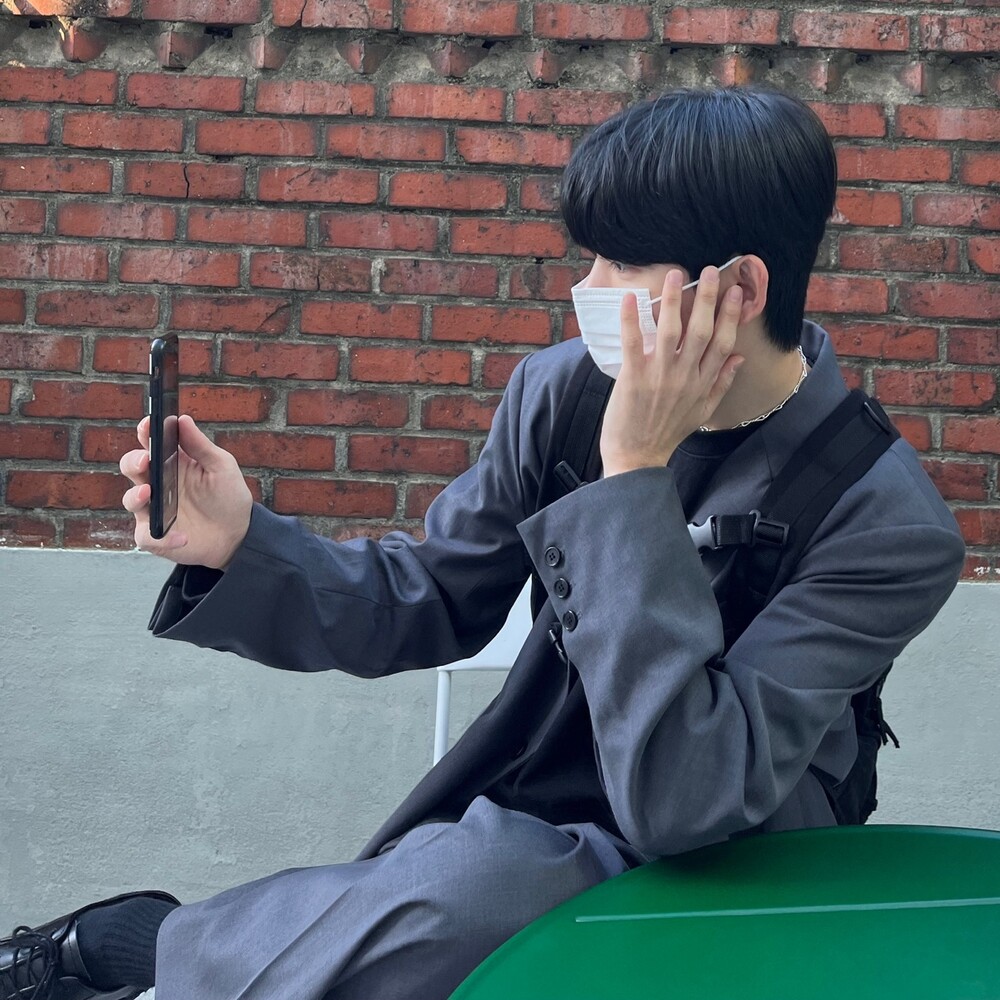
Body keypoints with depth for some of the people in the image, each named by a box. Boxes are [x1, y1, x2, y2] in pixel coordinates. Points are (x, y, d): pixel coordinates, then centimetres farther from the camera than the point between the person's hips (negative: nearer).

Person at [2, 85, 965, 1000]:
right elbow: (430, 602, 3)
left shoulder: (887, 525, -22)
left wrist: (635, 477, -30)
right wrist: (241, 546, -16)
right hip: (524, 832, 4)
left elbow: (679, 798, -28)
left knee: (466, 887, -33)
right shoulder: (564, 388, -8)